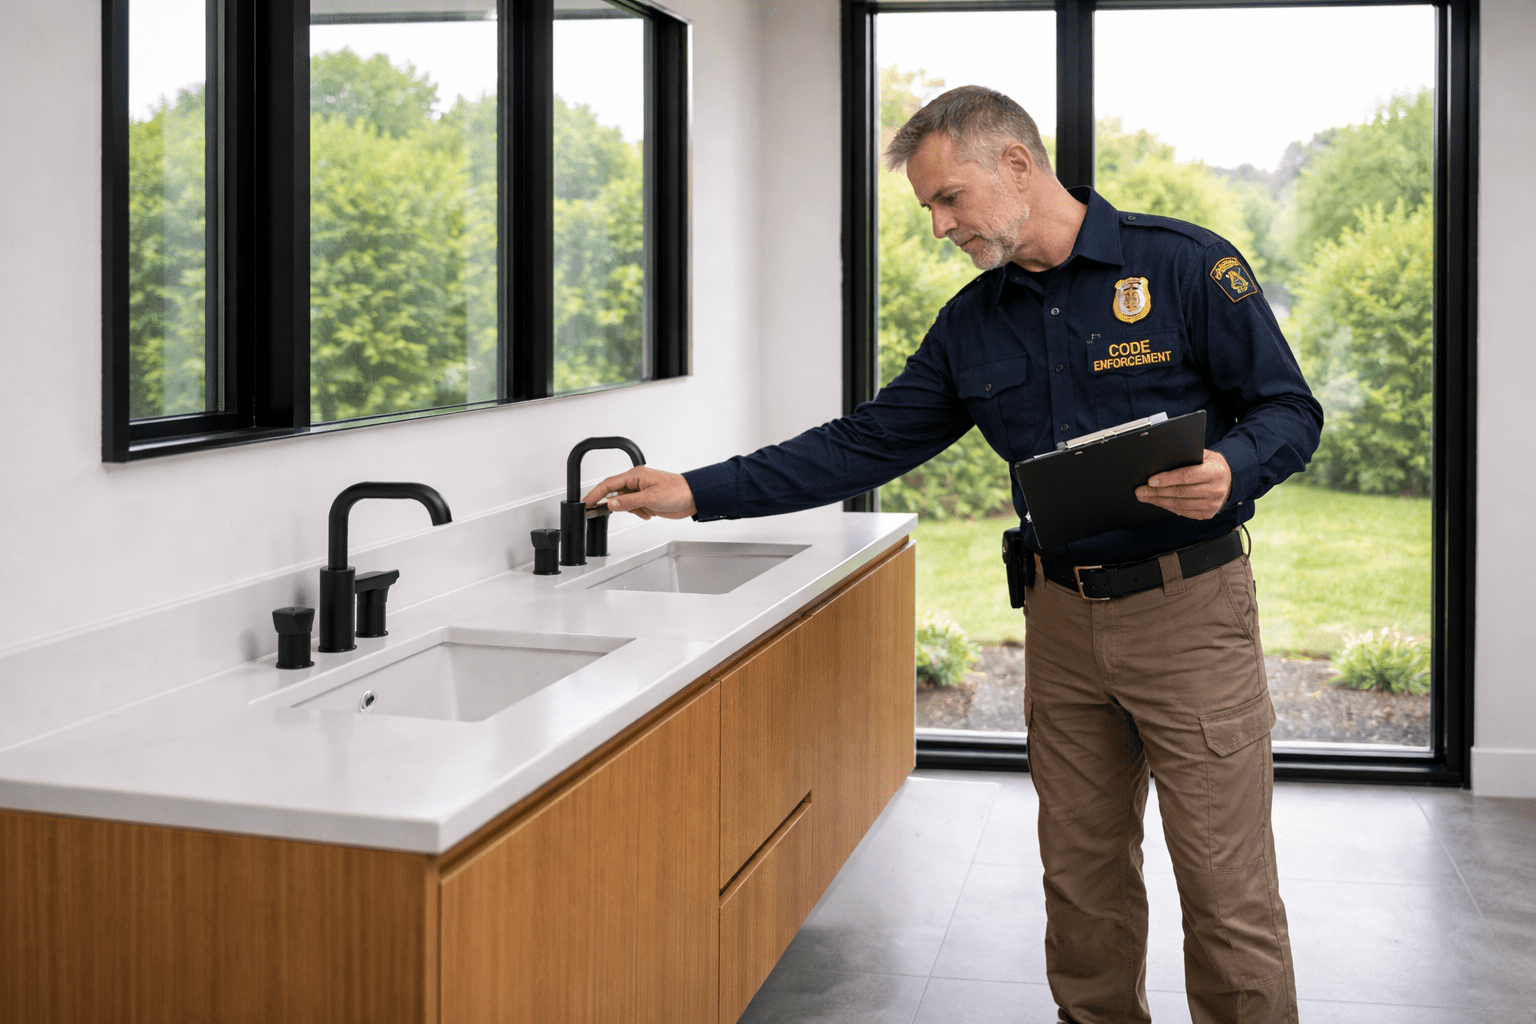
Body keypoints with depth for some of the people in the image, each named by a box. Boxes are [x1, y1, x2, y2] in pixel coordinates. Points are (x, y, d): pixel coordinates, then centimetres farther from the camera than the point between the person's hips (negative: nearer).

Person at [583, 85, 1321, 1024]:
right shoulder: (973, 323, 10)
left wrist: (1229, 472, -27)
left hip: (1189, 605, -5)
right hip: (1063, 617, 5)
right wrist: (698, 492, 4)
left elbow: (1289, 409, -4)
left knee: (1228, 894, -1)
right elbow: (866, 445, 9)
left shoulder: (1186, 265, -6)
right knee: (1082, 876, 12)